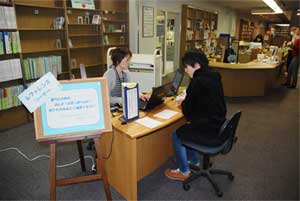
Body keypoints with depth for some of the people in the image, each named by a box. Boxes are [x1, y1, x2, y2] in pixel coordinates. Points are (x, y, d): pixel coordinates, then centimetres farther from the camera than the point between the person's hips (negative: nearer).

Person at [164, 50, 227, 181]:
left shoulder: (198, 82, -23)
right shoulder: (213, 77, 4)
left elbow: (188, 109, -14)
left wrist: (183, 104, 7)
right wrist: (186, 102, 7)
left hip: (210, 132, -9)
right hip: (219, 127, 9)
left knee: (176, 135, 8)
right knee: (187, 129, 25)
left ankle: (184, 172, 23)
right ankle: (195, 161, 39)